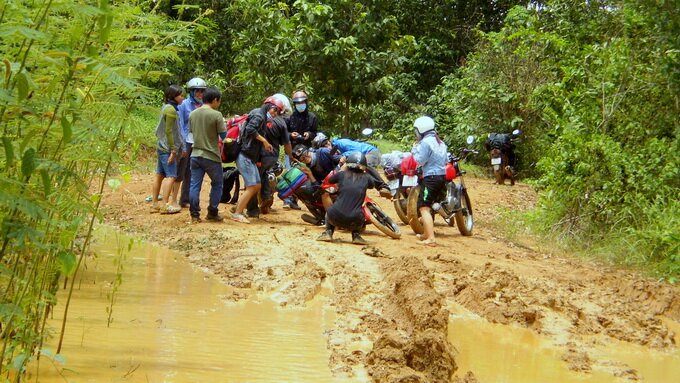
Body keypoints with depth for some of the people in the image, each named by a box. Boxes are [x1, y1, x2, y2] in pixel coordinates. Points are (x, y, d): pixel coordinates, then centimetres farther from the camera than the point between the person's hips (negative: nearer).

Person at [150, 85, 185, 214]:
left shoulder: (166, 107, 13)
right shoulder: (171, 110, -15)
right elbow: (169, 131, -18)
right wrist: (173, 150, -17)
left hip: (161, 147, 10)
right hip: (168, 148, -10)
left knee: (160, 175, 11)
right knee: (171, 176, -10)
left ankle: (155, 204, 15)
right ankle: (166, 205, -13)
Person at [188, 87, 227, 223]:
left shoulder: (193, 114, 5)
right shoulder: (216, 115, -13)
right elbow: (223, 135, -8)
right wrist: (223, 123, 10)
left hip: (196, 154, 5)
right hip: (212, 156, -4)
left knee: (195, 185, 6)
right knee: (217, 184, 12)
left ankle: (194, 214, 4)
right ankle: (212, 213, 14)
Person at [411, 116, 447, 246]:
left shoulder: (425, 142, -12)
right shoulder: (440, 142, 16)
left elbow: (420, 160, -15)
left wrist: (415, 149, 1)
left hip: (430, 178, -9)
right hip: (442, 176, 9)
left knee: (424, 207, -11)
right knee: (428, 206, 22)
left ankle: (431, 239, -22)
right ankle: (426, 234, 33)